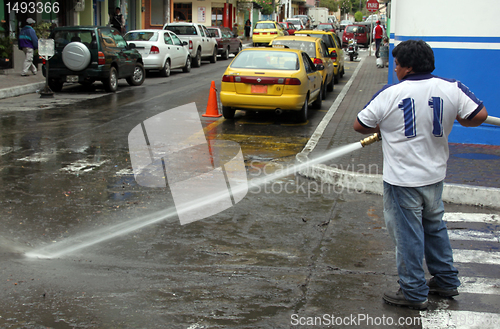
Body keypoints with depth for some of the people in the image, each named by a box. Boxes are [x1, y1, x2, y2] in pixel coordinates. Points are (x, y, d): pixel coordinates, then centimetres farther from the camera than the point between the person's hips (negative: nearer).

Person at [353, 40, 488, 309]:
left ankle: (414, 293, 17)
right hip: (435, 176, 5)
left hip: (402, 180, -5)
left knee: (408, 235, 7)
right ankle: (446, 281, 35)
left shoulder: (390, 95, -14)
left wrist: (383, 128, 15)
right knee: (434, 226, 23)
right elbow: (479, 115, -5)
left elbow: (360, 125, -5)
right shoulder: (451, 89, -7)